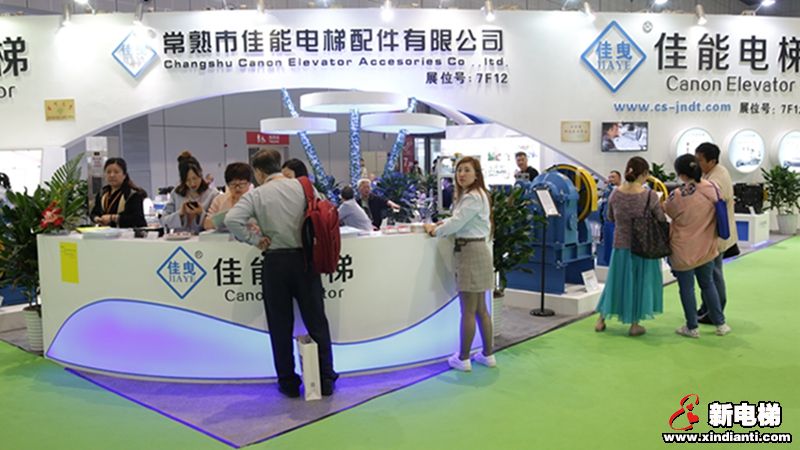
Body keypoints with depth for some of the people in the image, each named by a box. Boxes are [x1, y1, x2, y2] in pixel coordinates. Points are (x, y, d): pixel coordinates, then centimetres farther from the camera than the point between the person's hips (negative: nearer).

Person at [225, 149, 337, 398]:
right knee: (316, 322, 10)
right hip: (305, 258, 2)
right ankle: (326, 380, 15)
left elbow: (232, 220, -16)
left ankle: (289, 383, 17)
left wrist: (255, 240, -5)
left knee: (281, 326, 10)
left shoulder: (256, 194, -4)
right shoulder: (303, 187, 2)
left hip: (275, 262, -1)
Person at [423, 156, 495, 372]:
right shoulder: (470, 195, 17)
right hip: (474, 251, 11)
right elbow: (459, 219, 24)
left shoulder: (473, 197, -16)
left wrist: (434, 231, 0)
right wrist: (439, 224, 9)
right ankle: (487, 354, 22)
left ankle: (463, 359, 5)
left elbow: (456, 224, -16)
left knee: (468, 311, -3)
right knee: (480, 309, 15)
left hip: (471, 252, -11)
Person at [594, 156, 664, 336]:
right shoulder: (649, 196, -17)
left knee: (617, 280, 18)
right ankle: (635, 324, 19)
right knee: (639, 281, 12)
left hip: (620, 246, 3)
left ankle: (602, 319, 25)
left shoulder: (615, 194, -7)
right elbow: (662, 220, -7)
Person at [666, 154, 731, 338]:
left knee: (687, 288, 9)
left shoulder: (677, 196, -22)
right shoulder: (711, 188, -8)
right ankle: (720, 324, 27)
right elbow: (718, 212, 6)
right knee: (708, 284, 20)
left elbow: (669, 213, -3)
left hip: (684, 250, -5)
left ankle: (692, 327, 18)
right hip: (706, 247, 5)